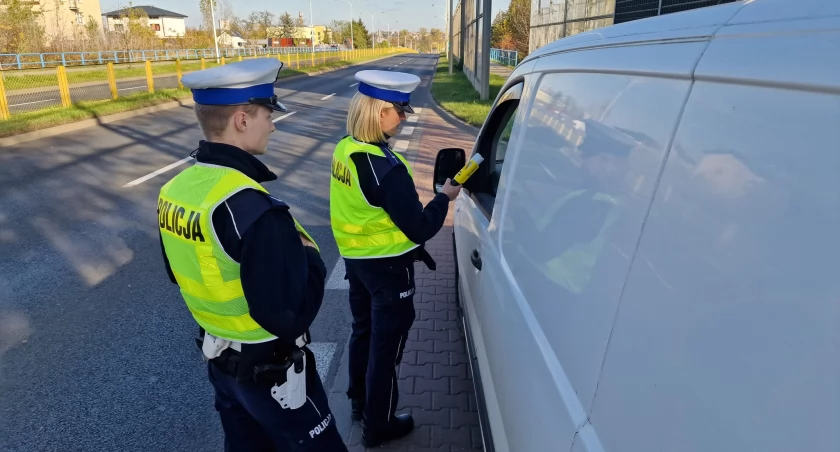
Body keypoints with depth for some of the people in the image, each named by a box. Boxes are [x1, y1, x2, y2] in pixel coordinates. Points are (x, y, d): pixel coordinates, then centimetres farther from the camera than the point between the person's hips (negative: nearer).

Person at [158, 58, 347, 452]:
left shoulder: (175, 191, -4)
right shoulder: (250, 209, -32)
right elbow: (289, 315, -30)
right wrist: (309, 257, -13)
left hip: (220, 359, 8)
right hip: (269, 369, -8)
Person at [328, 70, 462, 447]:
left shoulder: (345, 150, -2)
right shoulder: (385, 168, -29)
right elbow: (420, 228, -23)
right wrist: (445, 197, -6)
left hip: (356, 258, 8)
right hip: (386, 267, -8)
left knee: (364, 331, 24)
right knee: (386, 344, 10)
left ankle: (359, 403, 45)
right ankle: (378, 426, 29)